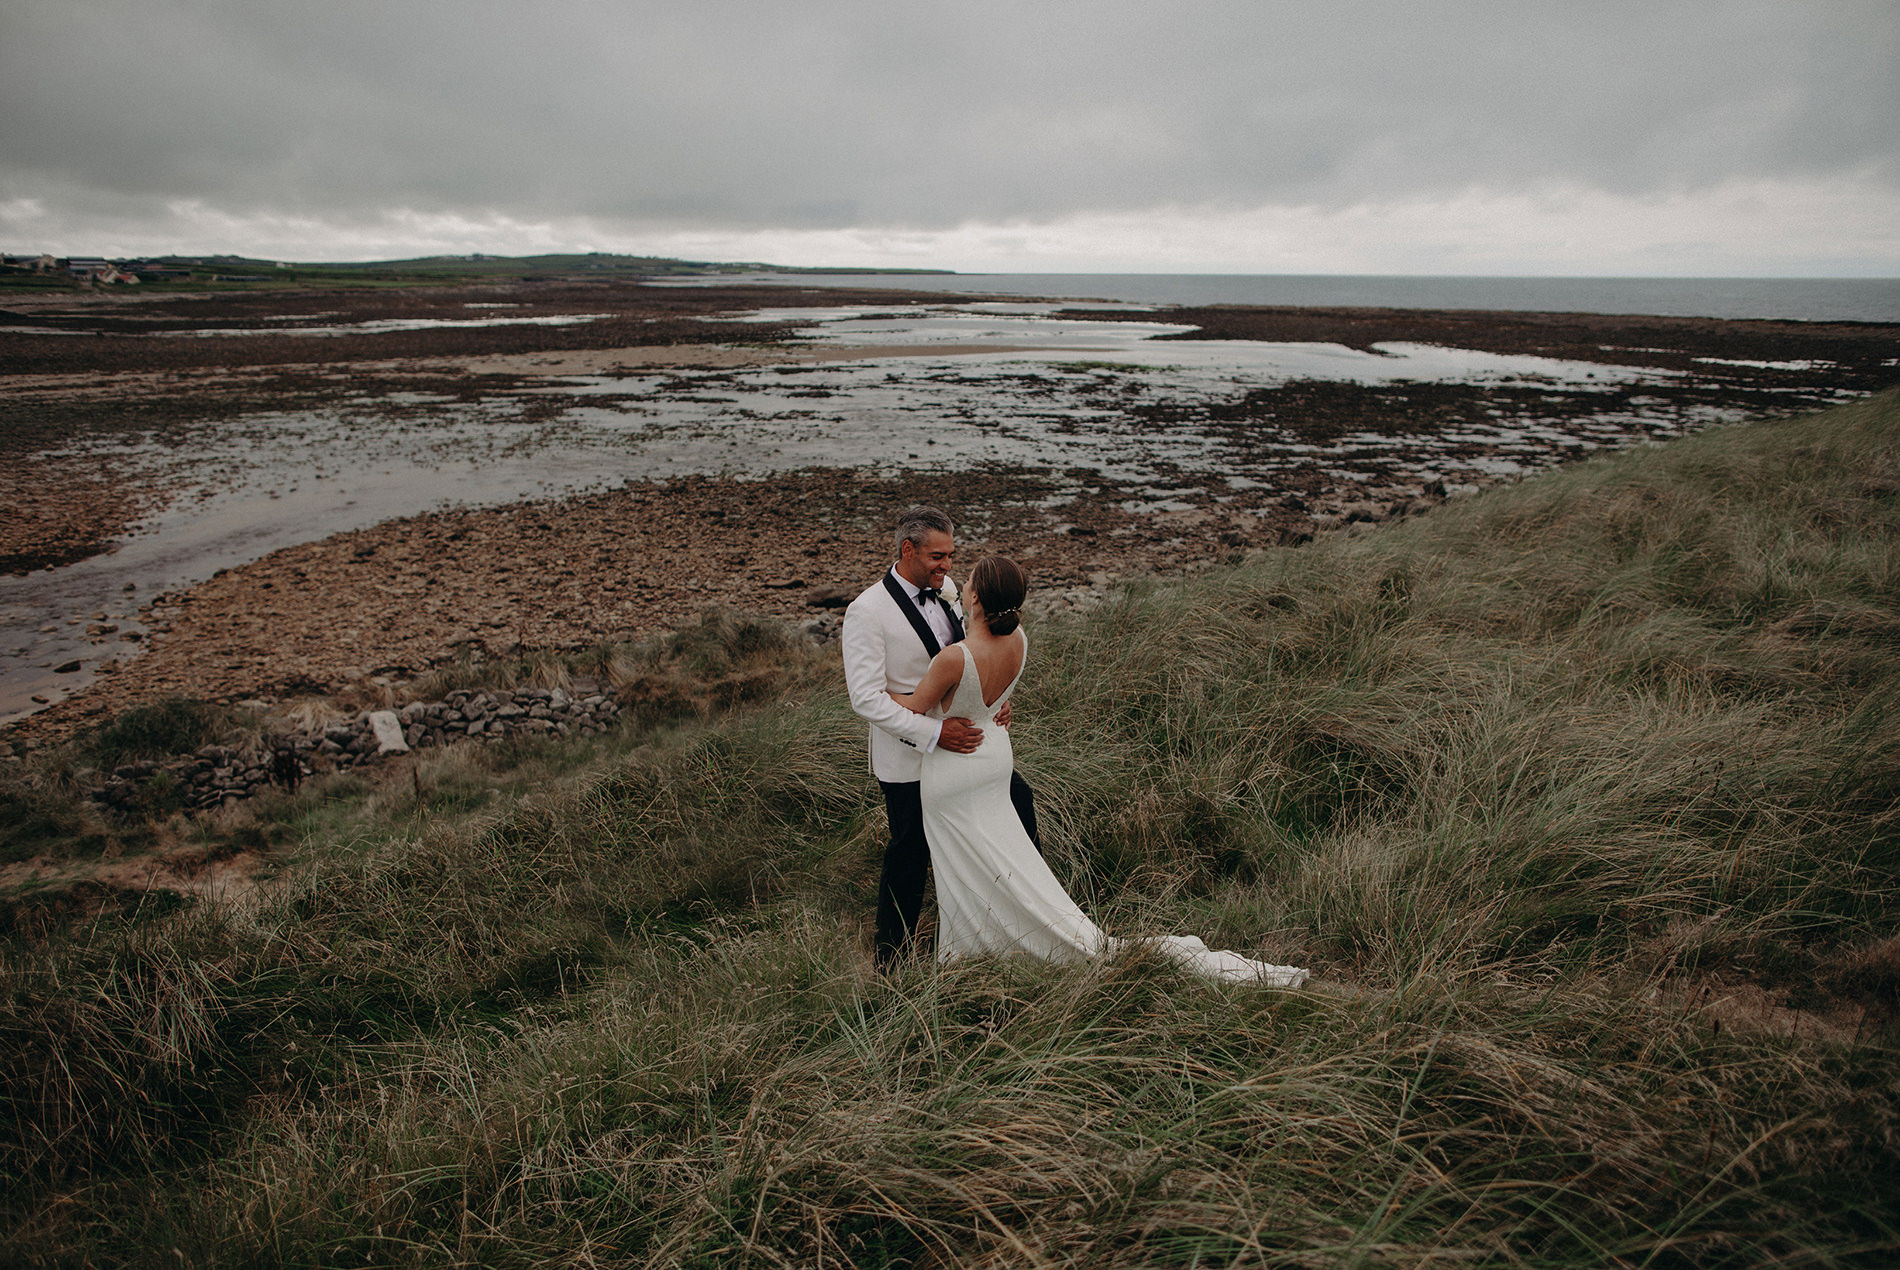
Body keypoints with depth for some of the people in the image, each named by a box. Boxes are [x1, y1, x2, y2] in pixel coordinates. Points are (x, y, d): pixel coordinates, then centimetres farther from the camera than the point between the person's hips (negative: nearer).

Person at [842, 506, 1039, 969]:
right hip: (910, 755, -7)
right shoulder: (867, 612, -21)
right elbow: (866, 697, -24)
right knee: (910, 851, 6)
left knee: (1017, 797, 15)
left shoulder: (946, 590, 1)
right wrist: (934, 734, -30)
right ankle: (892, 956, 29)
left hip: (963, 735, 7)